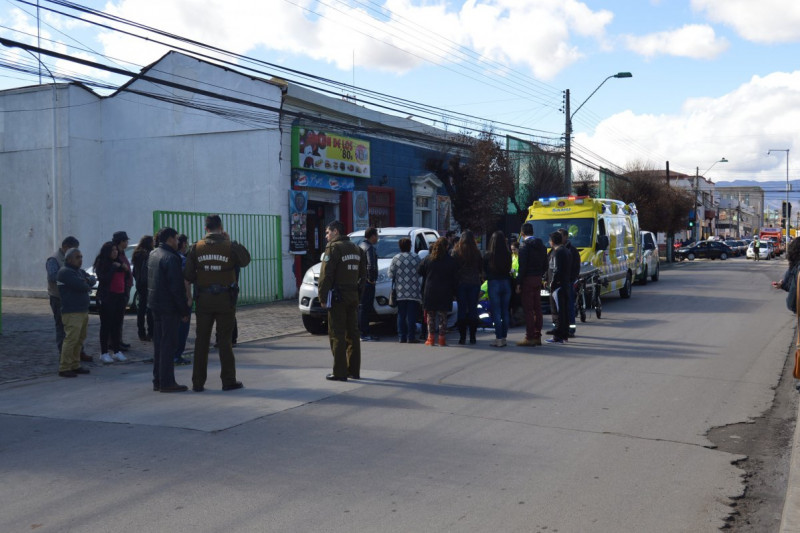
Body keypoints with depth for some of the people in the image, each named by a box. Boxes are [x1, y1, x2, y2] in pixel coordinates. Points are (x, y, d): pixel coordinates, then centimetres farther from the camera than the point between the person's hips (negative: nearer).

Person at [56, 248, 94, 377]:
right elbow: (81, 286, -21)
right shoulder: (65, 272, -12)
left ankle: (75, 365, 19)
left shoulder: (79, 271, 19)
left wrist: (87, 281, -13)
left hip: (83, 311, 10)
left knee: (80, 339, 12)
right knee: (71, 339, -12)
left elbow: (92, 279, 9)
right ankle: (64, 368, -8)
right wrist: (87, 285, 0)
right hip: (72, 312, -10)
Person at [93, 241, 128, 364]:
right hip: (106, 297, -6)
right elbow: (103, 279, -16)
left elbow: (123, 278, 20)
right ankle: (104, 353, 2)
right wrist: (114, 268, -12)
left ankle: (117, 351, 13)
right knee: (106, 325, -2)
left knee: (117, 325, 7)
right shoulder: (101, 263, -4)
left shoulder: (119, 263, 14)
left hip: (119, 297, 6)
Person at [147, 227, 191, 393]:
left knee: (158, 343, 14)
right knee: (168, 344, -4)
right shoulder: (171, 258, -17)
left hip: (155, 305, 9)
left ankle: (157, 380, 19)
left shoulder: (152, 255, 12)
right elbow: (176, 287, -20)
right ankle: (166, 382, -2)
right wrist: (184, 311, -14)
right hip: (169, 307, -9)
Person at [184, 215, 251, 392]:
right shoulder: (230, 247, -8)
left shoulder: (196, 248, -2)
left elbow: (188, 275, -4)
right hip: (225, 299, -2)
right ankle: (228, 381, 9)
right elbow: (245, 261, 8)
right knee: (225, 340, 5)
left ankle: (198, 382, 11)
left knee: (201, 341, 8)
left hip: (204, 299, 2)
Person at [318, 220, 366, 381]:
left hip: (338, 296, -8)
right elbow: (362, 275, 17)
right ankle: (354, 371, 16)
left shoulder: (333, 248, -11)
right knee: (352, 334, 11)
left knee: (337, 335, -5)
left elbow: (326, 275, -15)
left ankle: (340, 372, -5)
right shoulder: (356, 249, 15)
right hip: (353, 296, 8)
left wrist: (323, 298, -11)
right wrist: (357, 291, 16)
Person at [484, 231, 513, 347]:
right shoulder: (508, 254, -5)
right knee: (505, 311, 11)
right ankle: (503, 337, 15)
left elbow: (484, 270, 0)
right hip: (506, 282, 3)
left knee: (496, 312, 0)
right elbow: (509, 269, 4)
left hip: (494, 283, -3)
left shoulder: (488, 255, -12)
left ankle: (499, 338, -2)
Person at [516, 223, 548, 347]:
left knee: (528, 310, -6)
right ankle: (537, 336, 14)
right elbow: (545, 266, 15)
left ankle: (530, 338, -7)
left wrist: (518, 283, -13)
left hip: (528, 280, -8)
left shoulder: (525, 246, -11)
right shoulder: (541, 246, 13)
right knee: (537, 309, 10)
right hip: (538, 280, 8)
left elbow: (523, 267, -16)